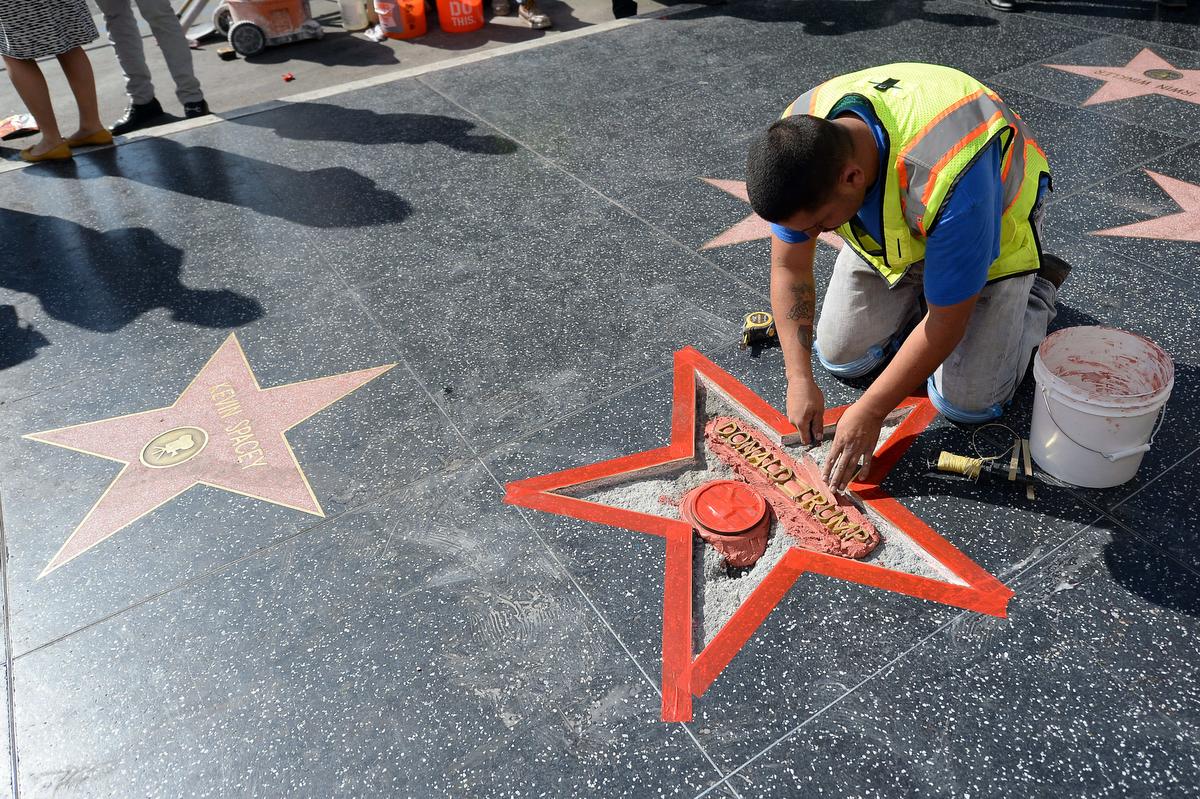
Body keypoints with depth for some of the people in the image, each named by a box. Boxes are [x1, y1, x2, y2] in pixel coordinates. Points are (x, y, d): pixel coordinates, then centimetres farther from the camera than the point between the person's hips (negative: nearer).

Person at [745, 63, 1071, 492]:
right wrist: (800, 379, -20)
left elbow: (946, 324, -33)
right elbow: (789, 268, -16)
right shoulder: (798, 141, -29)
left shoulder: (946, 181, -46)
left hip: (993, 222, -4)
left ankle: (1037, 290, 17)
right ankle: (918, 288, 24)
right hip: (888, 226, 5)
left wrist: (870, 413, -26)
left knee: (965, 401, -7)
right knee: (840, 357, 0)